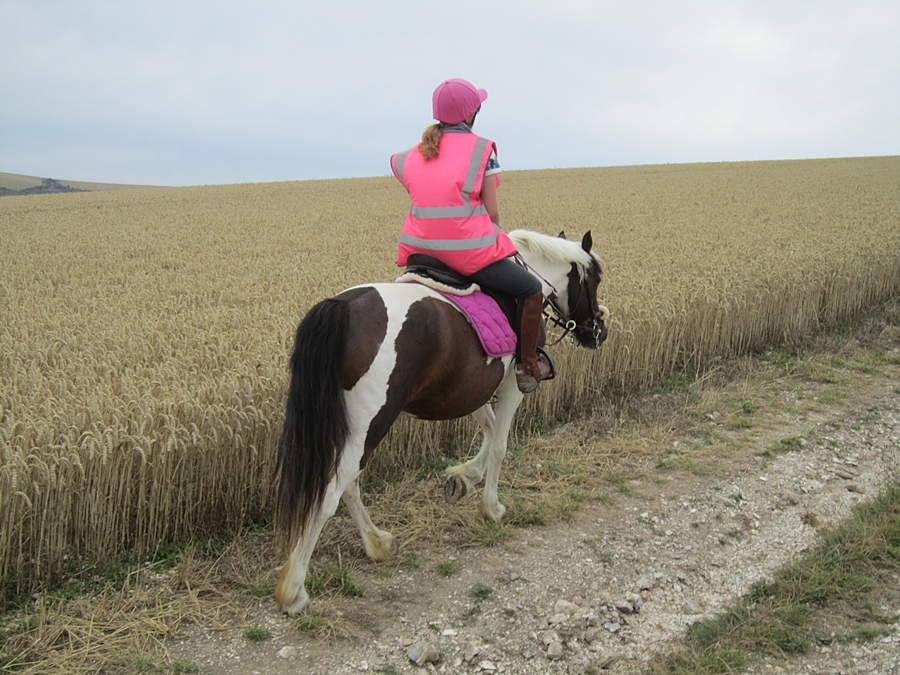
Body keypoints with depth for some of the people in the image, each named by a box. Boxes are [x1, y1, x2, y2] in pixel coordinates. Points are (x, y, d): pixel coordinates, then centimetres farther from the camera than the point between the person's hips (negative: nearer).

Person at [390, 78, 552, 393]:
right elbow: (492, 211, -4)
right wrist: (494, 239, 17)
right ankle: (527, 367, 17)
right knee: (531, 289, 13)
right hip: (470, 252, -6)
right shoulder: (482, 149, -4)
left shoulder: (414, 155, 10)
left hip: (421, 249, 6)